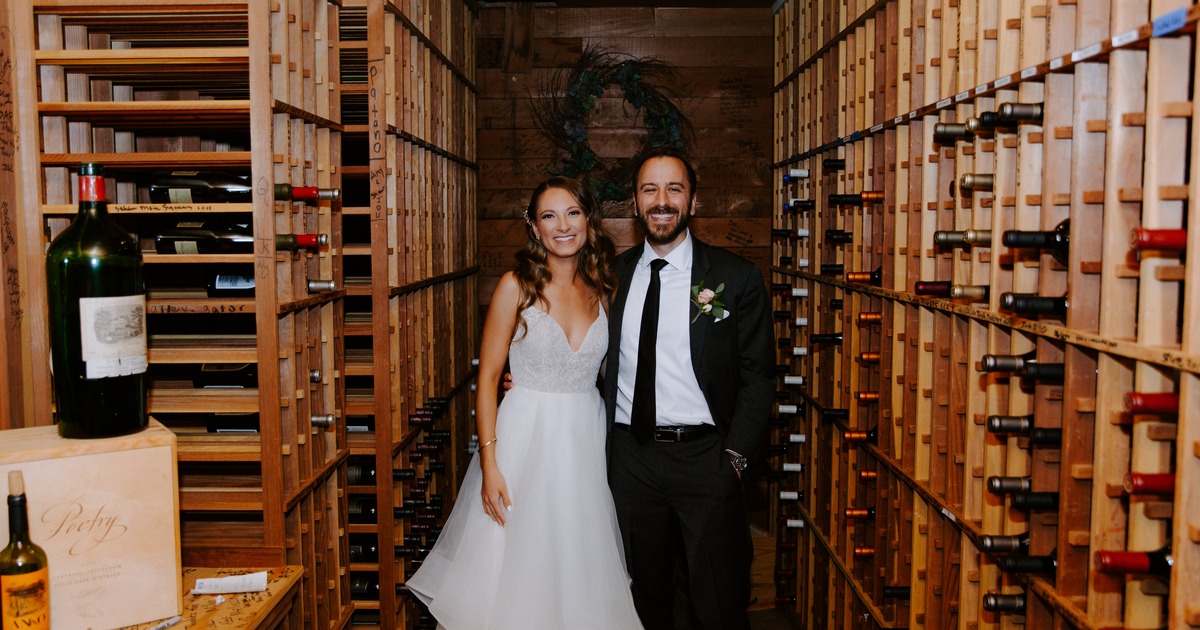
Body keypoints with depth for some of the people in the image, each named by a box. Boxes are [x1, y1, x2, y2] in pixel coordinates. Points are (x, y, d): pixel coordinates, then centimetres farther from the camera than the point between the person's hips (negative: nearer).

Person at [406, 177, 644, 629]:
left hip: (587, 440, 3)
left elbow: (610, 371, 12)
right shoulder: (517, 286, -6)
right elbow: (487, 378, -7)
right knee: (517, 569, 6)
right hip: (526, 438, -3)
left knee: (578, 567, 13)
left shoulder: (604, 290, 5)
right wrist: (489, 464, -14)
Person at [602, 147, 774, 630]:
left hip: (705, 458, -3)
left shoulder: (736, 277, -4)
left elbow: (758, 376, -2)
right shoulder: (613, 275, 5)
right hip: (629, 457, 3)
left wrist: (735, 456, -9)